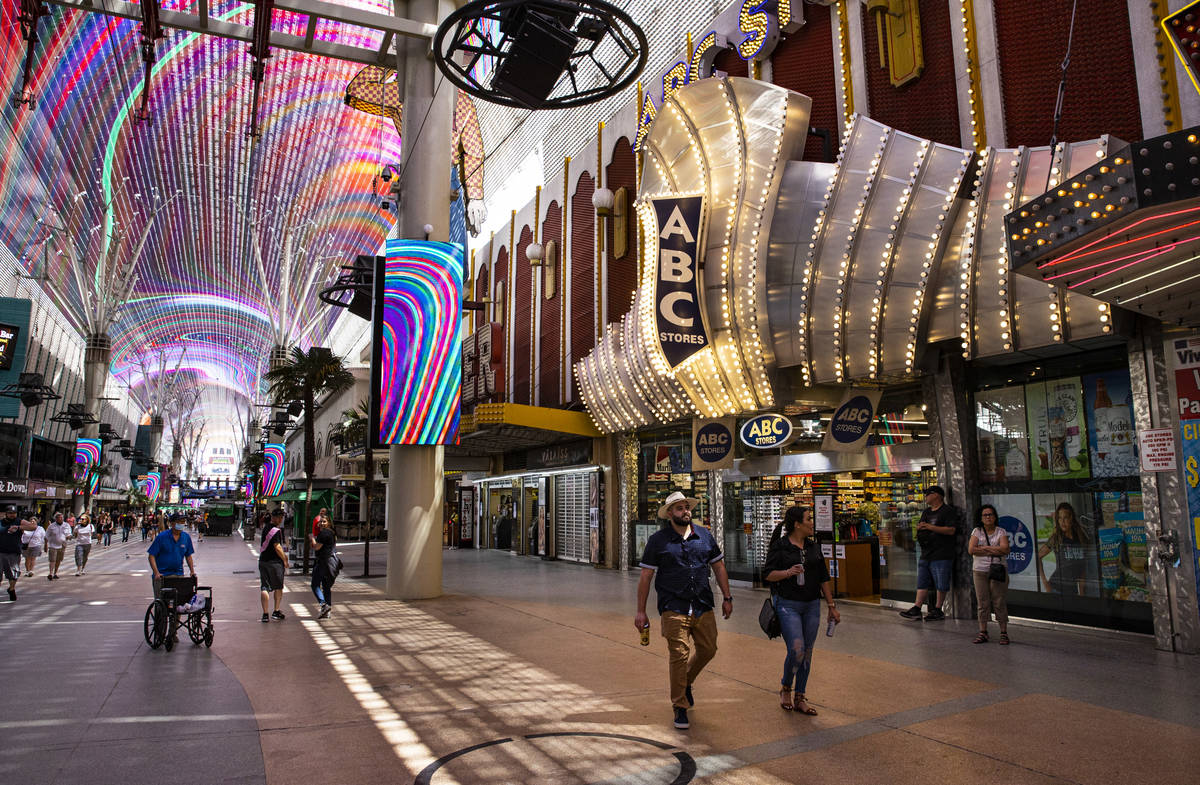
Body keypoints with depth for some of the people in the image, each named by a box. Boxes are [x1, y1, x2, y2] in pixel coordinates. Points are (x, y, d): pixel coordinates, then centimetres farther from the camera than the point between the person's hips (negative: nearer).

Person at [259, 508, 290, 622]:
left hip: (263, 561, 7)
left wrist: (283, 554, 22)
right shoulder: (277, 530, -15)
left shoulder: (266, 529, 14)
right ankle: (276, 612, 15)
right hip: (275, 562, -7)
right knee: (278, 588, 9)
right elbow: (277, 547, -20)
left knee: (265, 588, 3)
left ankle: (265, 614, 0)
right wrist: (285, 560, -9)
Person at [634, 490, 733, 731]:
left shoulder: (704, 536, 8)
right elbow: (646, 576, -1)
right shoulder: (658, 540, -2)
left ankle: (686, 683, 39)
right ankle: (680, 708, 12)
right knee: (679, 656, -4)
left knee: (708, 649, 10)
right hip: (673, 609, -4)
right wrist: (641, 611, -2)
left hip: (703, 607, 4)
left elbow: (718, 567, 17)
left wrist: (727, 597, 12)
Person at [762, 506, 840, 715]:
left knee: (807, 652, 7)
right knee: (796, 649, -14)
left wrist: (831, 606, 15)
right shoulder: (779, 546, -5)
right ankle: (785, 689, 13)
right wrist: (788, 572, -22)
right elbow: (767, 574, -6)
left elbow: (823, 578, 16)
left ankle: (800, 699, 18)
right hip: (788, 605, -5)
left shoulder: (814, 546, 11)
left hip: (812, 605, 6)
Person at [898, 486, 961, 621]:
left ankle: (938, 610, 8)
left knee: (941, 585, -1)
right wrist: (920, 528, 3)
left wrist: (930, 527, -17)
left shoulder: (948, 511, -5)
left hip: (942, 555, -8)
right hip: (926, 554, 8)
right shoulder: (926, 512, 20)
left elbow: (951, 530, -16)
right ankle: (917, 609, 5)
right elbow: (920, 528, 28)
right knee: (922, 583, 5)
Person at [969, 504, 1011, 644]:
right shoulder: (977, 531, 6)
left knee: (1000, 603, -1)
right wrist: (993, 551, -9)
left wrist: (984, 547, -9)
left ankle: (1004, 633, 7)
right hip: (980, 571, 1)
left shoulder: (1001, 532, 3)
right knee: (983, 603, 4)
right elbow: (971, 550, -7)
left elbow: (1005, 549, -13)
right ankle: (983, 632, 10)